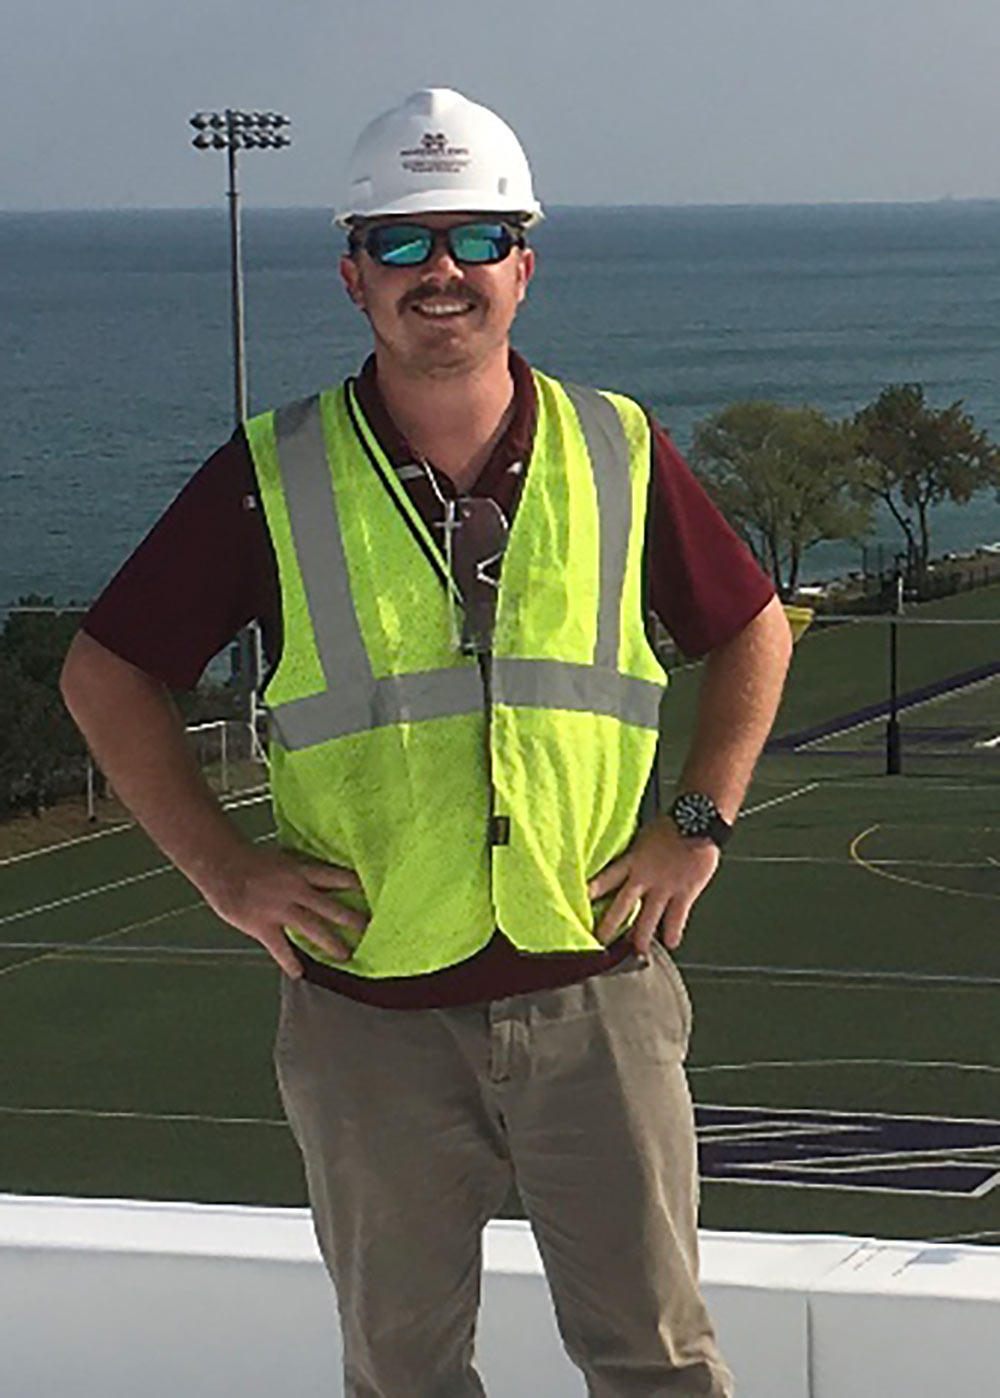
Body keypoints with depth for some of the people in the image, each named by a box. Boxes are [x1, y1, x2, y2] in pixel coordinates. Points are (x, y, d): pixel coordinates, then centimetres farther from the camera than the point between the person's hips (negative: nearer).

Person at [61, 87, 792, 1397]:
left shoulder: (618, 456, 3)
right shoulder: (273, 479, -1)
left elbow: (751, 630, 16)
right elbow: (109, 669, 6)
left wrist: (697, 822, 4)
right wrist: (222, 864, -2)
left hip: (594, 994, 0)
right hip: (372, 1014, 0)